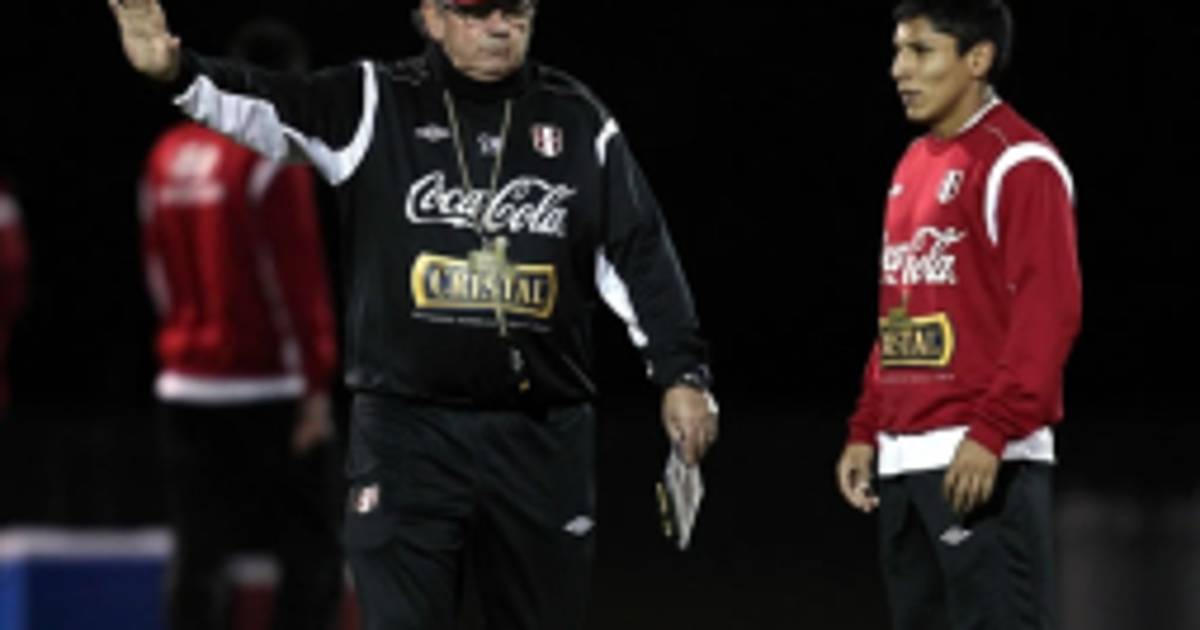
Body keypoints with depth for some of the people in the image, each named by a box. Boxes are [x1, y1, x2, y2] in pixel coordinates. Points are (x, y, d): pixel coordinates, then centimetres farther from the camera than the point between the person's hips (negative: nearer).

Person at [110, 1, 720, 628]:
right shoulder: (376, 105, 2)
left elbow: (640, 253, 8)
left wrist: (681, 374, -2)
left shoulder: (581, 124, 8)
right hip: (405, 429, -2)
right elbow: (266, 110, -13)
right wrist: (178, 71, -32)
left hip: (542, 436, 2)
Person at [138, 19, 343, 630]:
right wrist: (316, 386, -12)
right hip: (268, 389, -6)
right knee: (311, 553, -1)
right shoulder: (272, 159, -10)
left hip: (186, 388, 7)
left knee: (197, 556, 7)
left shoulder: (169, 155, 10)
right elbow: (298, 279, -13)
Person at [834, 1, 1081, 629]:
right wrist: (866, 430, 16)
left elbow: (1049, 311, -16)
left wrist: (992, 434, -22)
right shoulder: (914, 166, 19)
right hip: (904, 459, 9)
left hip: (982, 462, -9)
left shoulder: (1018, 165, -8)